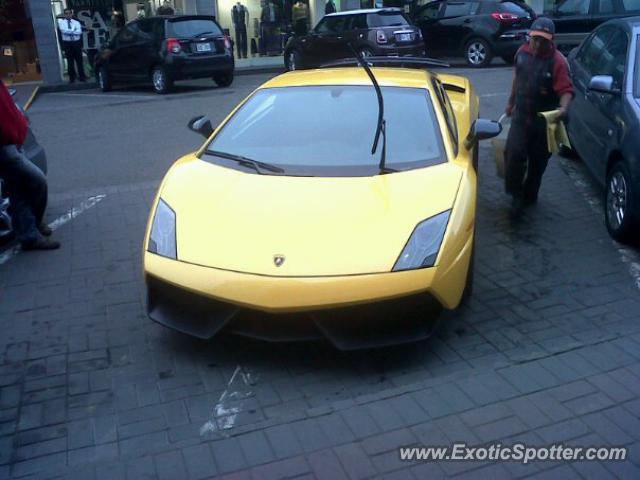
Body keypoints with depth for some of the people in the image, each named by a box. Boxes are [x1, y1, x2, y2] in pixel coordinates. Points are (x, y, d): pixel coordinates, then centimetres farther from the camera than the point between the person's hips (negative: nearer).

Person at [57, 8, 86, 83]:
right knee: (70, 61, 6)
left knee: (79, 60, 4)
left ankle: (82, 77, 11)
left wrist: (68, 31, -15)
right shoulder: (61, 22, 3)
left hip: (76, 43, 0)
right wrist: (74, 31, -14)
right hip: (67, 43, 0)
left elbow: (79, 32, -13)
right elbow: (63, 30, -16)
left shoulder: (76, 22, 5)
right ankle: (72, 77, 13)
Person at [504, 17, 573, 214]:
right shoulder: (522, 52, 0)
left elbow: (566, 90, -23)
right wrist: (511, 103, 23)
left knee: (538, 160, 11)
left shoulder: (557, 61, -16)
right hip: (521, 116, 3)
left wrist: (563, 108, -43)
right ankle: (516, 193, 3)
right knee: (514, 154, -14)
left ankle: (529, 195, 30)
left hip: (544, 120, -2)